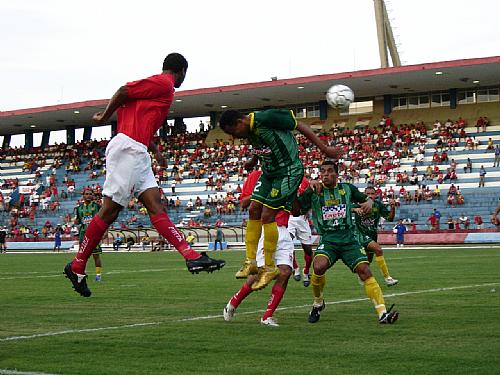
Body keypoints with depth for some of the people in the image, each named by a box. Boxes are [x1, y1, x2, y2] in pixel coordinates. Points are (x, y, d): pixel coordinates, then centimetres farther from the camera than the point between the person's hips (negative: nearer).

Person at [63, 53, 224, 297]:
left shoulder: (160, 85, 25)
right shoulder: (164, 83, -4)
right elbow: (124, 91, -11)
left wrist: (156, 150, 21)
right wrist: (105, 117, 2)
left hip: (137, 155, 10)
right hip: (127, 149, -10)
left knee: (155, 204, 0)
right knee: (110, 210, -7)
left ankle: (191, 256, -7)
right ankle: (77, 267, -1)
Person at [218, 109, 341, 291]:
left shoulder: (266, 118, -22)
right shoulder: (249, 130, 2)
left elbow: (300, 126, -15)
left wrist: (324, 149, -14)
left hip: (288, 171, -9)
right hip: (269, 172, 9)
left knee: (268, 215, -12)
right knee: (254, 209, 1)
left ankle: (270, 268, -2)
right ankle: (250, 261, 9)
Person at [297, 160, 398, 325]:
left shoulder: (347, 188, 9)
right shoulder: (313, 192, 4)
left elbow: (366, 198, 23)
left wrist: (369, 202, -2)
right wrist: (310, 190, -15)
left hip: (349, 240, 2)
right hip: (327, 240, -2)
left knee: (364, 270, -15)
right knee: (319, 267, -28)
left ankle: (383, 313, -16)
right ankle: (318, 303, 1)